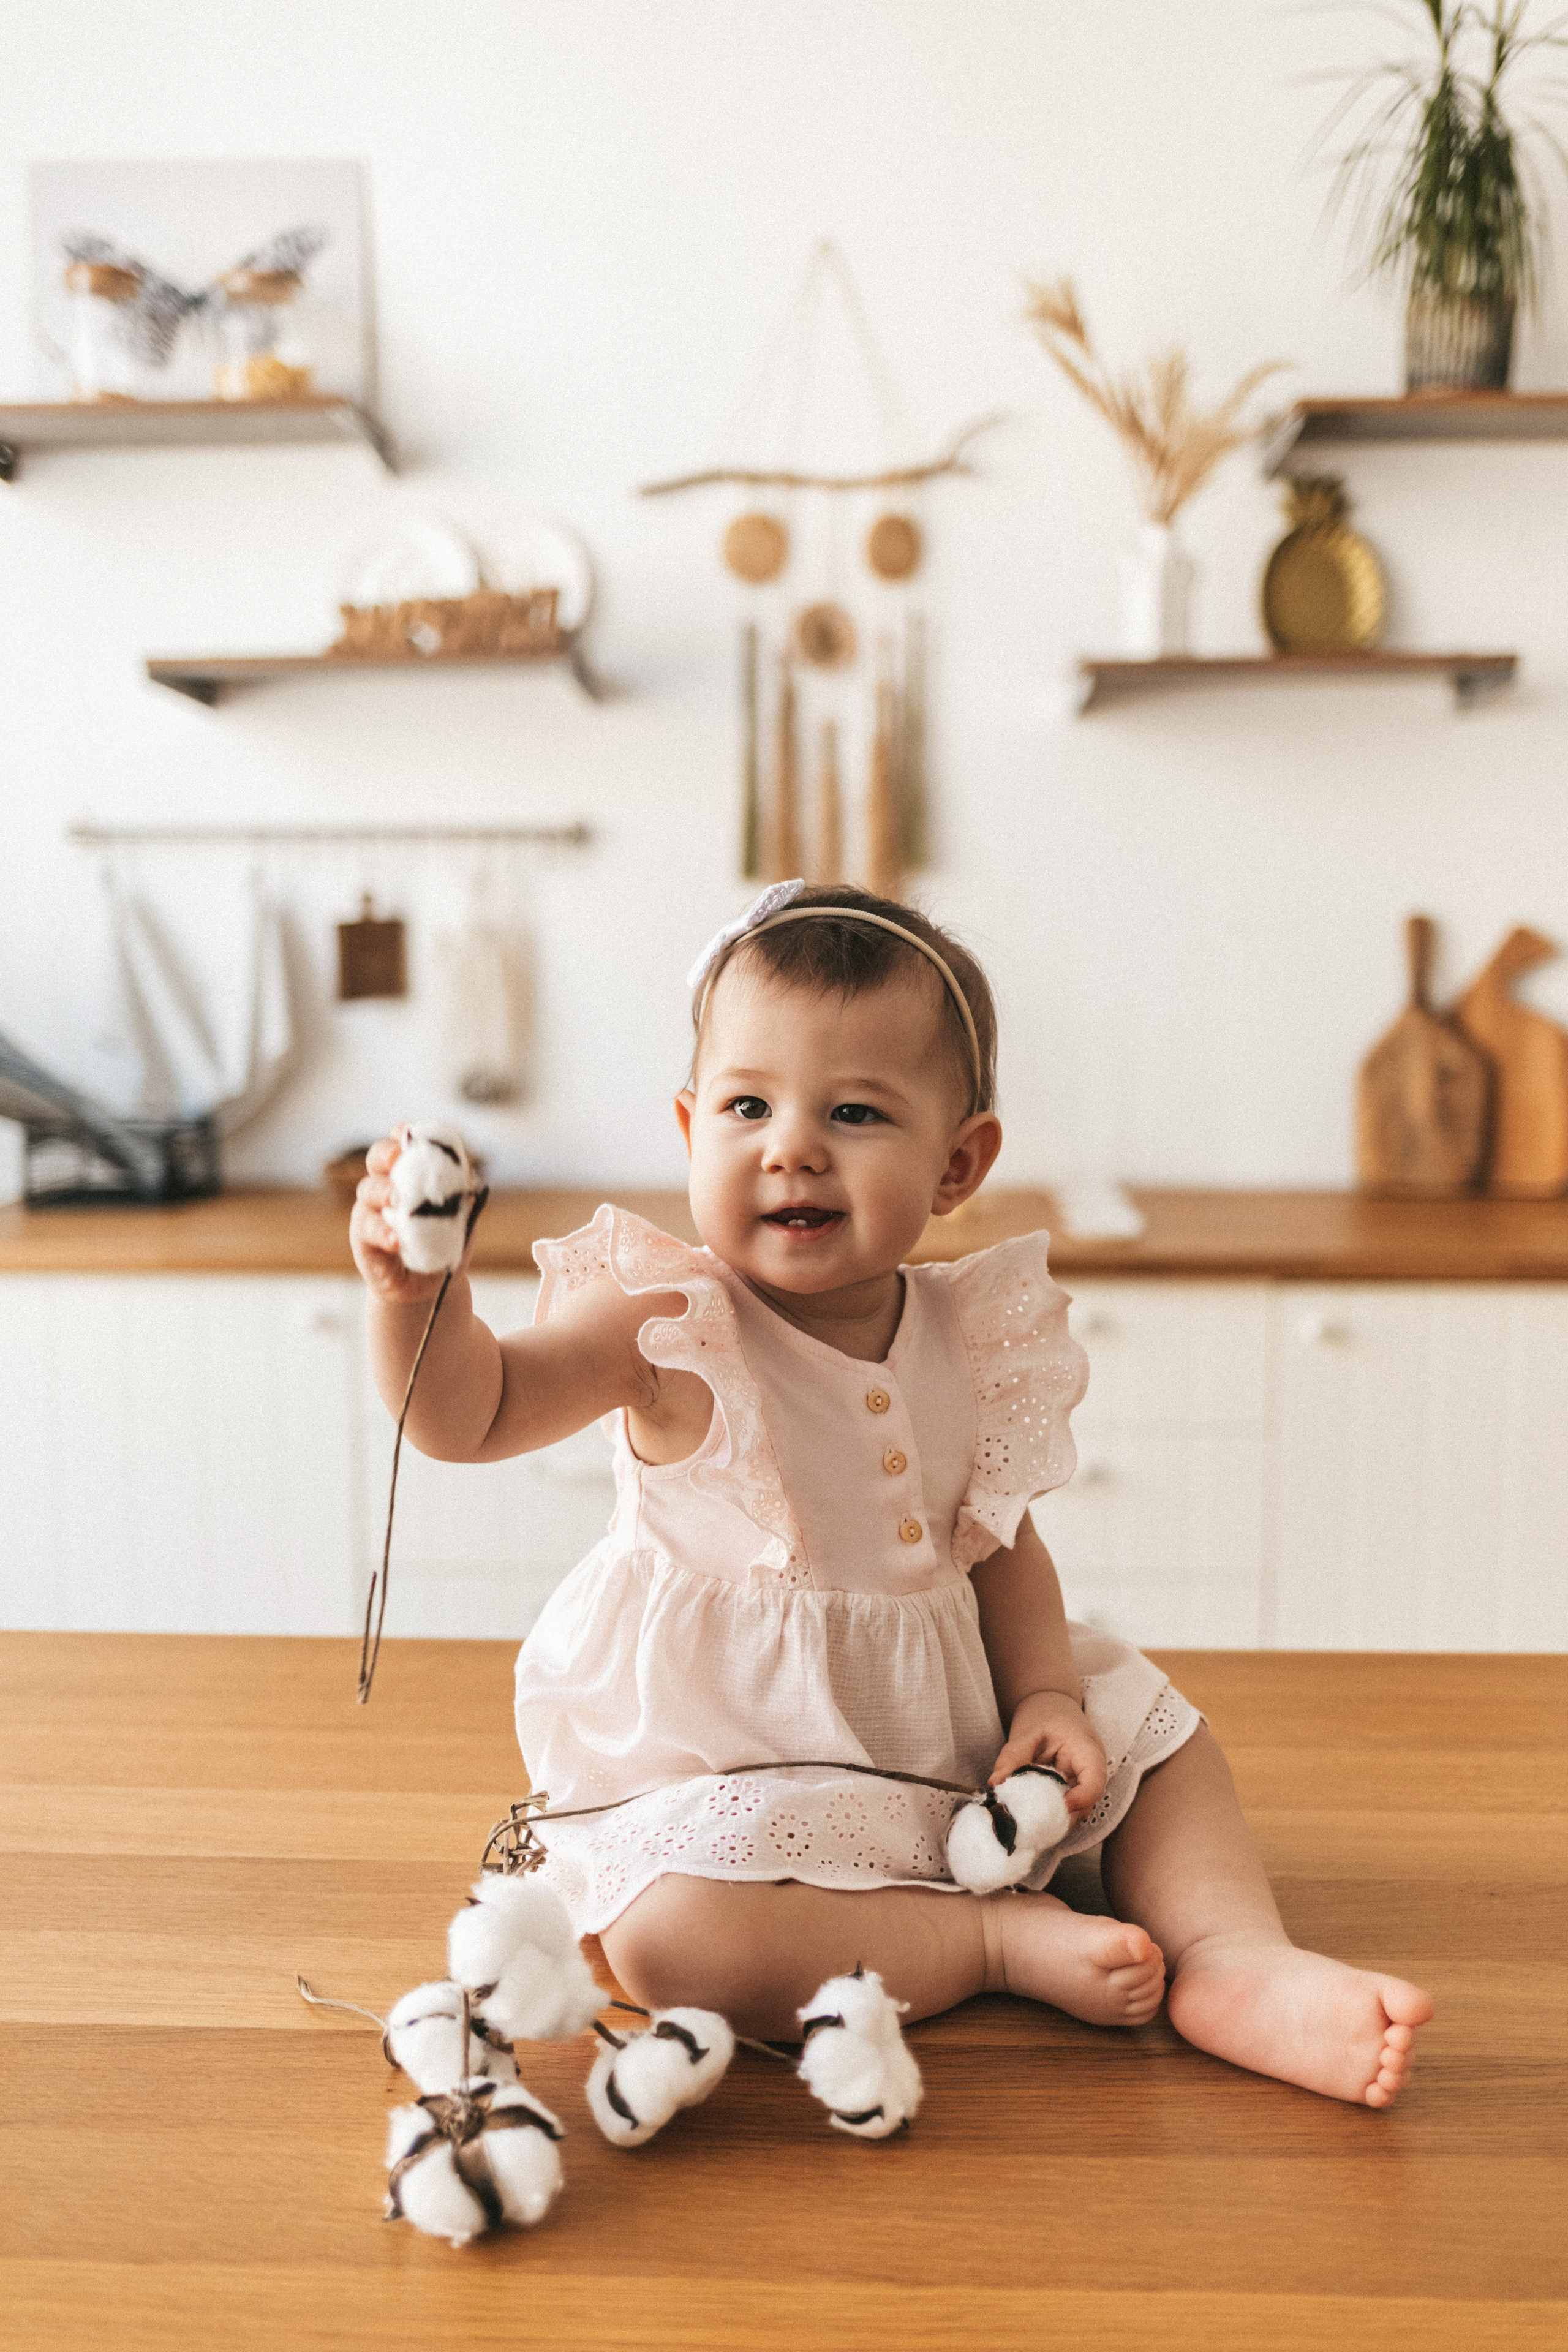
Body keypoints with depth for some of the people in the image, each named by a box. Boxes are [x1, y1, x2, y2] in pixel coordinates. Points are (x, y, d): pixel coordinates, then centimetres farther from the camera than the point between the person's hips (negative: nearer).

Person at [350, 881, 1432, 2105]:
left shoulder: (973, 1336, -3)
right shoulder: (669, 1326, -16)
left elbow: (1003, 1543, 6)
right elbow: (471, 1415, -21)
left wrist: (1045, 1695, -7)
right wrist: (419, 1296, -40)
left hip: (945, 1729, 5)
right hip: (729, 1760, -5)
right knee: (668, 1936, -32)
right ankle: (997, 1938, -19)